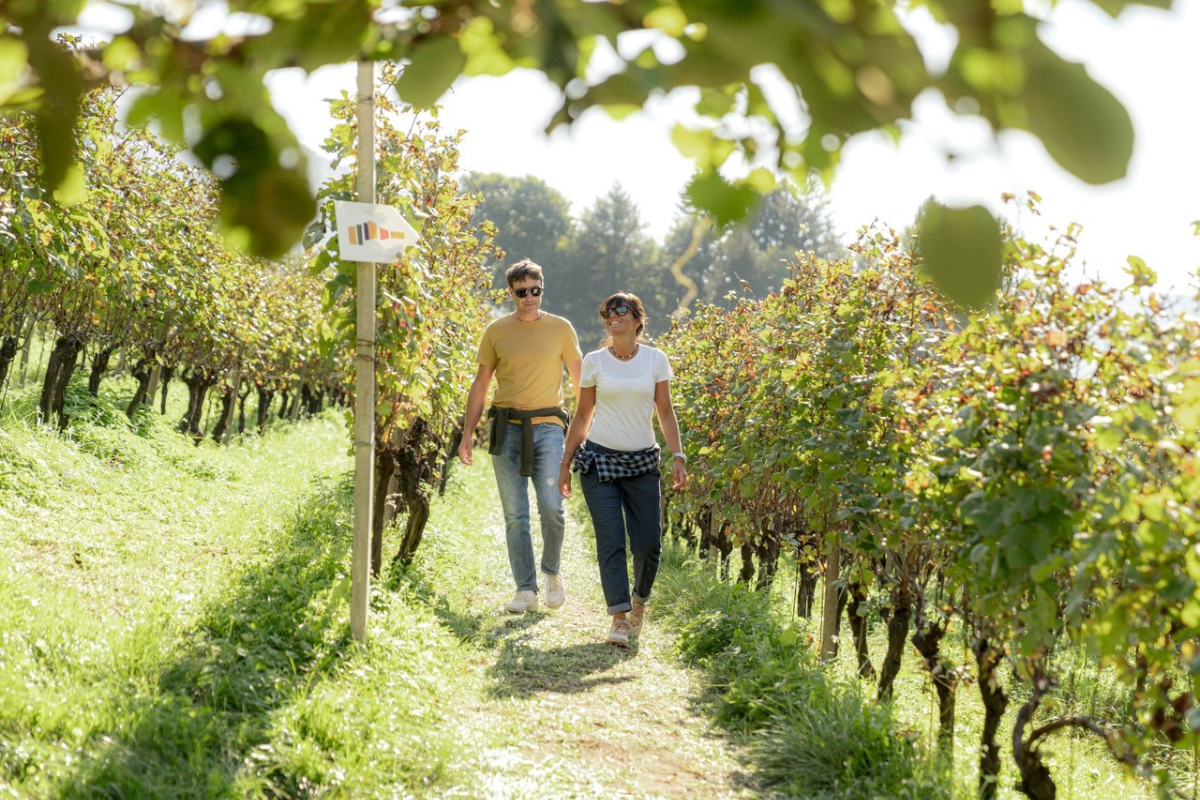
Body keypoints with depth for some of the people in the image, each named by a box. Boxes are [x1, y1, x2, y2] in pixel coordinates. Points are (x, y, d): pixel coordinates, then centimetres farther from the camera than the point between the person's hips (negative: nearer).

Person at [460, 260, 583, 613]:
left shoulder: (561, 329, 6)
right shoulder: (496, 331, 7)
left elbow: (580, 381, 13)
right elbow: (480, 385, 11)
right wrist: (467, 435, 6)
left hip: (547, 426, -1)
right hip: (507, 428, 1)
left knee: (551, 508, -11)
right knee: (515, 515, 1)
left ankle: (552, 572, 15)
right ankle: (525, 591, 7)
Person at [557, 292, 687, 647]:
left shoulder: (656, 360, 3)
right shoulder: (594, 362, 2)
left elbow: (665, 412, 5)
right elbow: (583, 416, 8)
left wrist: (678, 456, -5)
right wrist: (566, 462, 8)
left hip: (643, 462, 1)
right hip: (599, 460, -1)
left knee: (649, 543, -1)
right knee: (611, 541, -10)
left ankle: (639, 601, 27)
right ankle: (619, 617, -9)